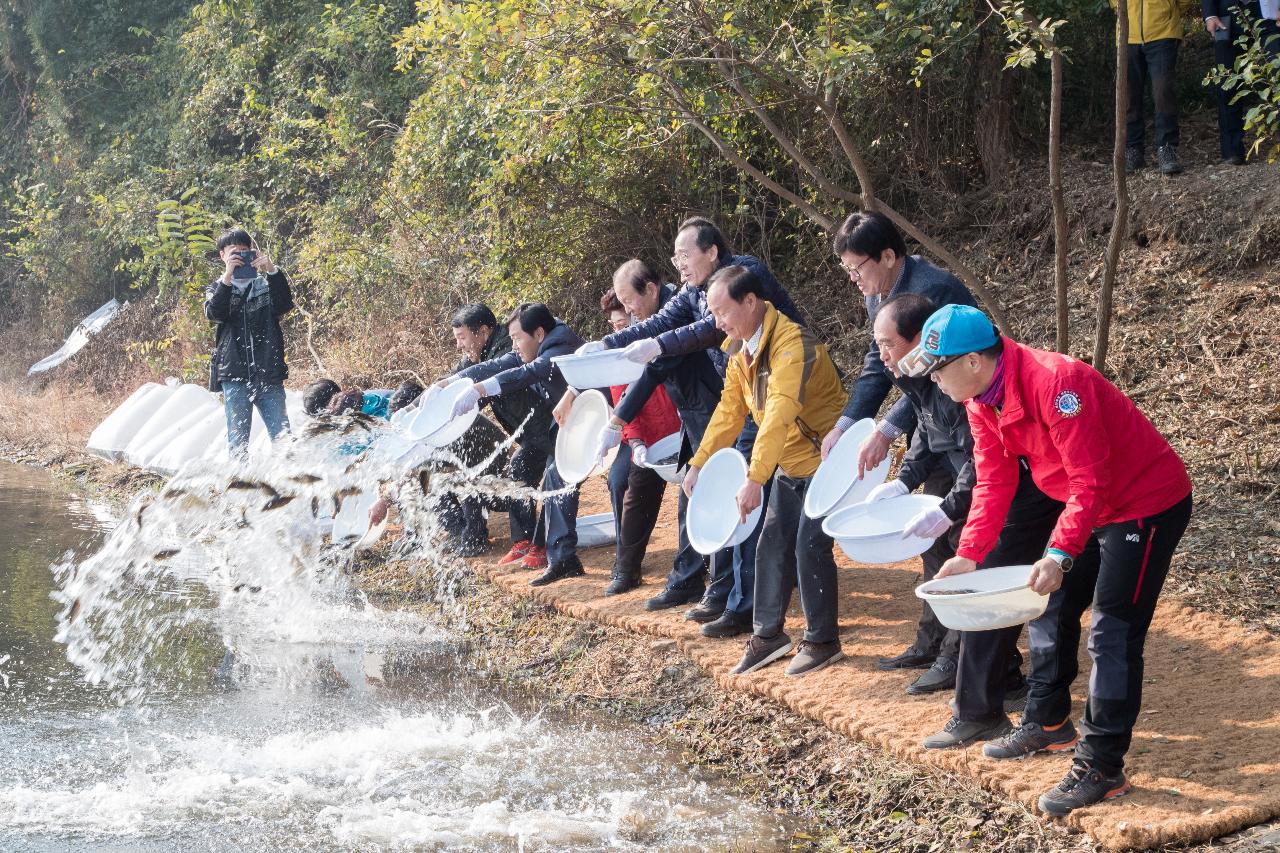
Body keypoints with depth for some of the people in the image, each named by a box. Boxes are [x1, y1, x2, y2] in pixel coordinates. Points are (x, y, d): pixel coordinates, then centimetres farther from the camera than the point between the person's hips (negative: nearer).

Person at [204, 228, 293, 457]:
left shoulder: (266, 285, 14)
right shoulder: (218, 289, 14)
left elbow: (285, 305, -6)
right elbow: (214, 313, -8)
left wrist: (272, 271, -18)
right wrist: (227, 277, -18)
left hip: (269, 373, 1)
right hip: (234, 375, 0)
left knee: (282, 437, -6)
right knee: (238, 439, -1)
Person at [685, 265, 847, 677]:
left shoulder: (792, 343, -29)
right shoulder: (740, 350, 1)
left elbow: (779, 414, -38)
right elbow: (729, 410, 9)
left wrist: (754, 480, -43)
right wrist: (698, 464, 3)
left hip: (823, 458, -9)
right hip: (790, 464, 9)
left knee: (810, 546, -10)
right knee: (772, 546, 9)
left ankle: (822, 641, 4)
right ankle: (768, 634, 19)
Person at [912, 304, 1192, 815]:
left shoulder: (1053, 383, -32)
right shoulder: (982, 403, -3)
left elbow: (1090, 482, -31)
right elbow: (993, 483, 0)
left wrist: (1060, 554, -38)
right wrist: (968, 555, -10)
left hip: (1148, 503, -10)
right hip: (1089, 507, 10)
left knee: (1113, 633, -11)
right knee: (1050, 606, 17)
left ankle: (1101, 769, -7)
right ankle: (1048, 723, 33)